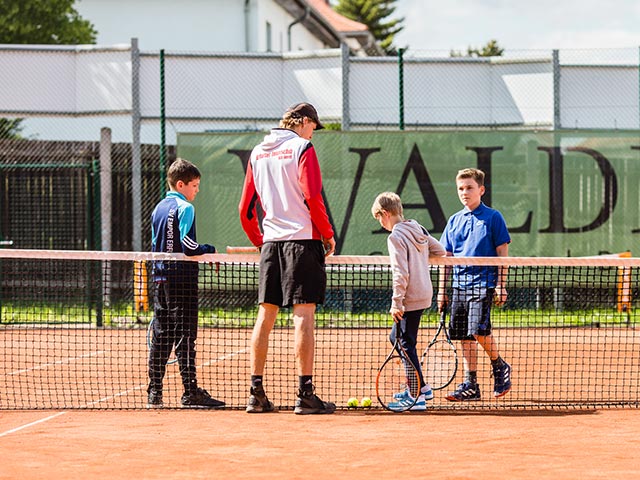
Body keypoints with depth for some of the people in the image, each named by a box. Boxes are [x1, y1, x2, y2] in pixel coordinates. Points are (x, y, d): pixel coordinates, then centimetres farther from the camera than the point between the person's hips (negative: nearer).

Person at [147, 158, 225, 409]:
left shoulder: (158, 209, 15)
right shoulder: (184, 208, -10)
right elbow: (188, 245, -17)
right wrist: (210, 250, -4)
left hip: (160, 279, 8)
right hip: (182, 279, -8)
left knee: (161, 336, 9)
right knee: (185, 335, -7)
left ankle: (154, 393, 8)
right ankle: (190, 392, -9)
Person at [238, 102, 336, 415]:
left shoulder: (258, 153, 14)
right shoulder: (302, 148, -4)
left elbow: (246, 209, 15)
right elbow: (312, 198, -12)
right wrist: (328, 235, -2)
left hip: (270, 244, 6)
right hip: (303, 240, -6)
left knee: (265, 316, 8)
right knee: (303, 315, -7)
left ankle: (256, 393, 8)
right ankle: (305, 395, -10)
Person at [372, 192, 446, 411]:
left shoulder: (396, 237, -16)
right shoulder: (418, 229, 9)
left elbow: (401, 273, -22)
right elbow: (440, 251, 19)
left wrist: (397, 302, -19)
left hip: (410, 299, -10)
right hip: (424, 293, 10)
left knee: (406, 345, -5)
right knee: (396, 337, 21)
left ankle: (417, 397, -6)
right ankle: (421, 387, 24)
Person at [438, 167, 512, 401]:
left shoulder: (492, 217, -1)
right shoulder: (454, 221, 13)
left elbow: (502, 254, -3)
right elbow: (446, 257, 16)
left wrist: (500, 285, -9)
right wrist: (441, 289, 13)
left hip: (483, 283, -5)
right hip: (459, 285, 5)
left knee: (479, 330, -19)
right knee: (465, 337, 4)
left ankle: (500, 366, 6)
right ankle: (470, 385, 8)